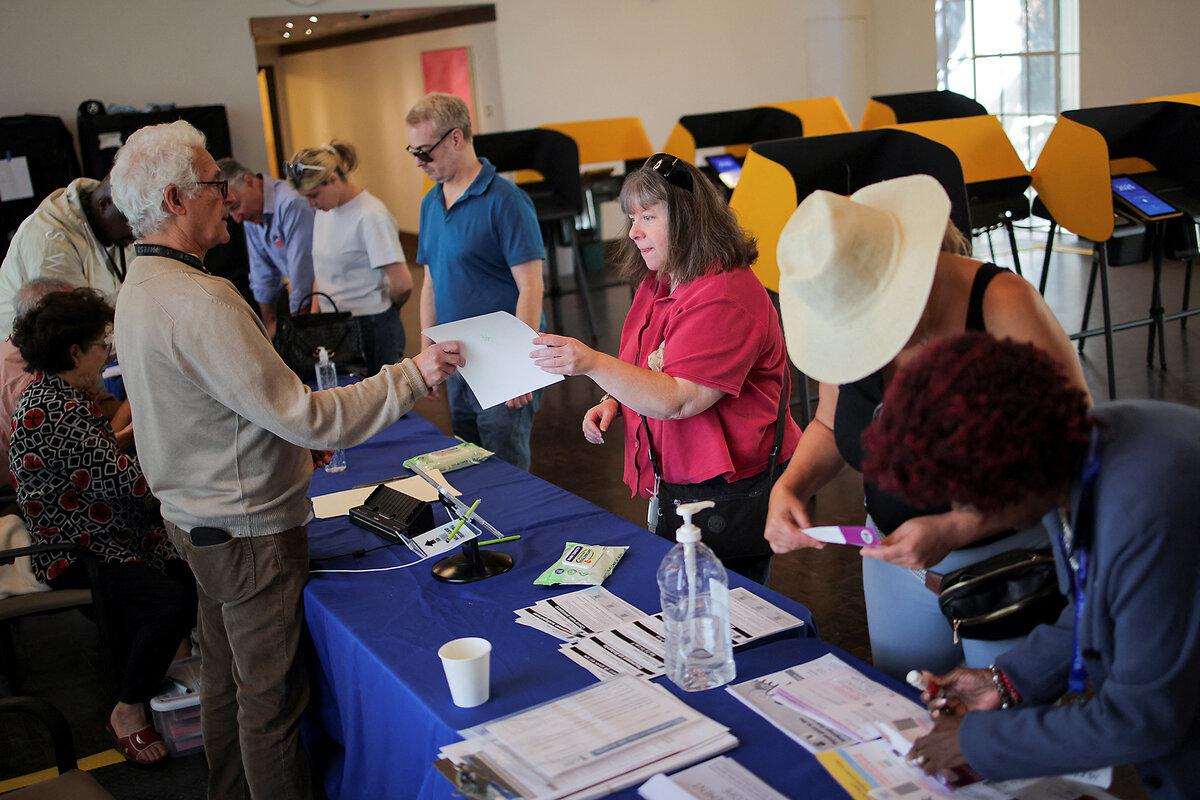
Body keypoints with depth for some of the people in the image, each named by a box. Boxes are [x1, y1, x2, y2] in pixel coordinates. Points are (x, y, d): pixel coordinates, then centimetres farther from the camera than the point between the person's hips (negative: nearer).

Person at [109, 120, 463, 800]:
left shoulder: (141, 288, 6)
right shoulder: (200, 300, -28)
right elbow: (303, 417, -28)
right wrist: (412, 376, -22)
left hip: (196, 519, 10)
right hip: (251, 534, -10)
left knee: (226, 677, 23)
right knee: (271, 694, 4)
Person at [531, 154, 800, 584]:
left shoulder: (724, 297, -21)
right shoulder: (656, 284, 9)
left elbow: (677, 400, -27)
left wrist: (594, 363, -34)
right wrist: (614, 401, 5)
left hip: (728, 497, -9)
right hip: (670, 491, 9)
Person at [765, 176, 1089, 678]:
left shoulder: (1001, 304, -24)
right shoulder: (848, 316, -8)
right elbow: (829, 426, 8)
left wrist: (953, 528, -29)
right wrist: (790, 486, -12)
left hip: (1010, 558, -5)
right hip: (897, 556, 5)